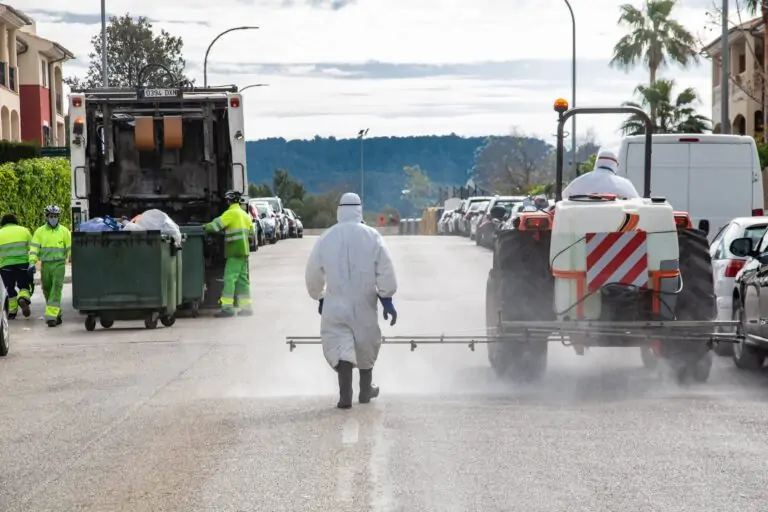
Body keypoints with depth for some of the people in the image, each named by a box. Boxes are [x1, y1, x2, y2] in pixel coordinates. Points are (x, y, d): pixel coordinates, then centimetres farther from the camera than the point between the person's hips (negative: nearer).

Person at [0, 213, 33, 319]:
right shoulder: (24, 230, 7)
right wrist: (32, 263, 10)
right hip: (23, 263, 0)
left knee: (9, 288, 14)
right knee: (24, 286, 13)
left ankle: (12, 311, 13)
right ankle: (23, 299, -17)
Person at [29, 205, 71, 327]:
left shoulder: (64, 231, 4)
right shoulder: (39, 231, 7)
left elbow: (70, 249, 5)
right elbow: (34, 248, 2)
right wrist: (32, 262, -10)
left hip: (59, 265, -3)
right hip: (45, 265, 3)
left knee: (56, 291, -13)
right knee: (47, 291, 10)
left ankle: (52, 316, -17)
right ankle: (57, 314, 27)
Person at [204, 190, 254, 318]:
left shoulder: (231, 213, -11)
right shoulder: (244, 214, 17)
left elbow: (216, 225, -17)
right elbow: (251, 231, 26)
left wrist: (205, 227, 0)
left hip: (235, 251, -9)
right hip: (244, 250, 9)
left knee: (229, 278, -11)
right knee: (242, 279, 12)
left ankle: (227, 307, -18)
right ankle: (246, 307, 12)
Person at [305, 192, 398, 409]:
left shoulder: (326, 238, -2)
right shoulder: (372, 236, -5)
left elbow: (313, 274, 6)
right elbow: (385, 271, -8)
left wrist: (320, 298, 21)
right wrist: (387, 300, -1)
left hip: (335, 304, -1)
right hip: (364, 303, 1)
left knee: (339, 346, -1)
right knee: (366, 345, 17)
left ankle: (345, 394, -15)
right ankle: (366, 390, 30)